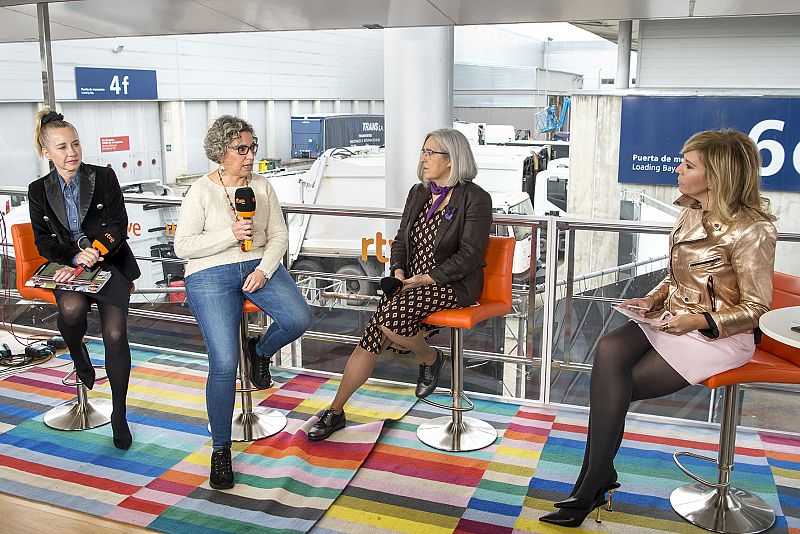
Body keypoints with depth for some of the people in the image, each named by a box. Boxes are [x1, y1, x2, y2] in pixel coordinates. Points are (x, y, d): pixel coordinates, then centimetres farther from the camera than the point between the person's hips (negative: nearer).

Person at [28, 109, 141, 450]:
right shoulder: (39, 191, 7)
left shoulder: (104, 177, 0)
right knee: (71, 307, -32)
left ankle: (119, 414, 1)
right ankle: (78, 356, 5)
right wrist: (75, 257, -18)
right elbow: (44, 241, 2)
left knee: (115, 334, -16)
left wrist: (91, 255, -18)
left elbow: (118, 227, -3)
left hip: (110, 263, -1)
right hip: (67, 267, 1)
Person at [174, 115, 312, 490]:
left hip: (259, 266, 4)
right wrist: (230, 235, -16)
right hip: (211, 276, -3)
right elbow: (183, 246, -6)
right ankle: (221, 449, 0)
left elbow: (279, 236, 8)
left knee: (299, 319, -26)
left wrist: (264, 269, -10)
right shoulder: (201, 191, -1)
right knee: (224, 364, -19)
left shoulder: (262, 186, 10)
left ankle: (261, 350, 10)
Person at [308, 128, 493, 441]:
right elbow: (401, 240, 17)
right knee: (372, 338, -10)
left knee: (390, 318, -30)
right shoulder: (418, 193, 14)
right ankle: (335, 412, 0)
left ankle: (430, 358, 1)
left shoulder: (475, 199, -7)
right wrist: (399, 271, -4)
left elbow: (470, 254, -14)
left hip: (453, 285, -6)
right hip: (412, 282, 6)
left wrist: (425, 279, -19)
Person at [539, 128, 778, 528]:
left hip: (720, 336, -7)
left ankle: (592, 486, -3)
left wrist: (700, 321, -23)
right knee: (609, 350, -22)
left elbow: (755, 309, -11)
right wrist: (653, 300, 1)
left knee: (615, 386, -19)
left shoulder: (750, 230, -16)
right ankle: (598, 479, -16)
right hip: (673, 320, 7)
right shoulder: (691, 214, 7)